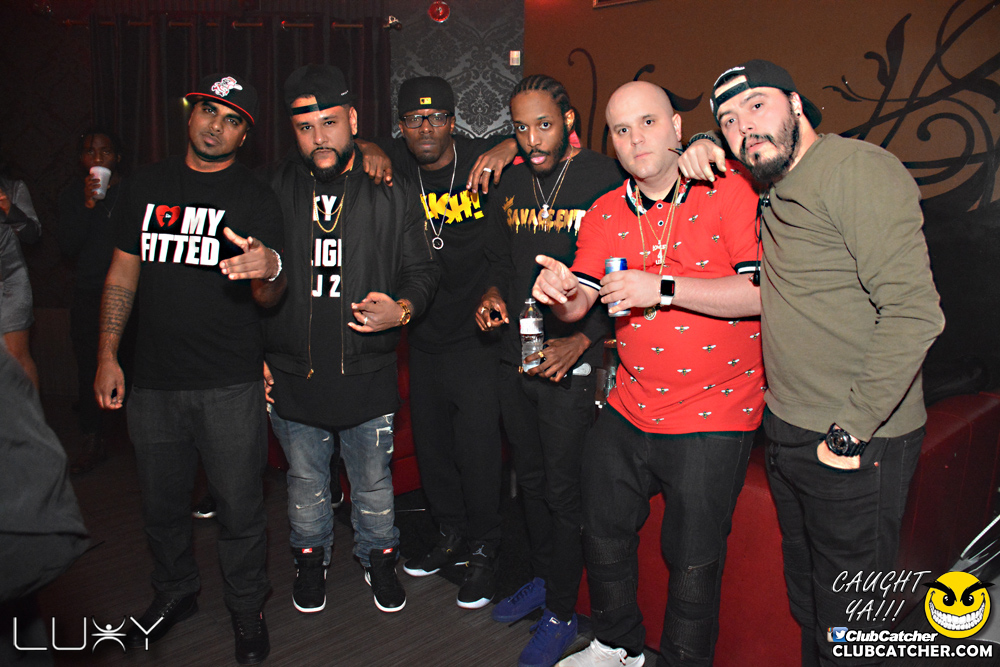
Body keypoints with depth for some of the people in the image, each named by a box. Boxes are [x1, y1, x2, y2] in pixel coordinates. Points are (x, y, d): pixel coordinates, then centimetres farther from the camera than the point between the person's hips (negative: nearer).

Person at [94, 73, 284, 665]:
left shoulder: (256, 197, -1)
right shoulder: (147, 186, 9)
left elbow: (268, 297, -9)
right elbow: (123, 274, 13)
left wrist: (270, 269, -33)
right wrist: (108, 355, 7)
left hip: (232, 384, -3)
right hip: (155, 381, 4)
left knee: (240, 507, 4)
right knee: (163, 504, 17)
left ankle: (248, 609, 27)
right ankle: (175, 593, 41)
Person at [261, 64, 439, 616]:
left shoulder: (391, 193, -3)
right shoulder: (271, 190, -1)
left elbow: (421, 270, 2)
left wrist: (401, 309, -19)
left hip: (368, 372, -1)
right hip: (292, 373, 1)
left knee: (373, 481, 15)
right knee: (305, 480, 19)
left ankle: (379, 557, 40)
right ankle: (311, 557, 43)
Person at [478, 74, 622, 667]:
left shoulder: (606, 180, -10)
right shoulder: (509, 185, 9)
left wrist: (582, 340, -24)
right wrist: (494, 294, 1)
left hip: (573, 360, -6)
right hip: (515, 354, 6)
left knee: (563, 490, 3)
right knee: (530, 479, 19)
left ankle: (562, 613, 23)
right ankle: (543, 578, 40)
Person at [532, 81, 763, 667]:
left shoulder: (729, 190, -10)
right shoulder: (607, 213, 6)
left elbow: (764, 291, -19)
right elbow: (578, 305, 2)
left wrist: (662, 289, -26)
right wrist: (557, 291, -22)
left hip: (715, 418, -5)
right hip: (629, 411, 6)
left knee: (693, 561, 7)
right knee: (604, 536, 19)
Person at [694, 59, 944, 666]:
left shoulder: (857, 169, -17)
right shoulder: (773, 188, 9)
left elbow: (913, 312, -24)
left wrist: (852, 431, -20)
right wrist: (702, 147, 7)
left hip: (857, 443, -8)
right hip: (788, 432, 8)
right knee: (805, 599, 23)